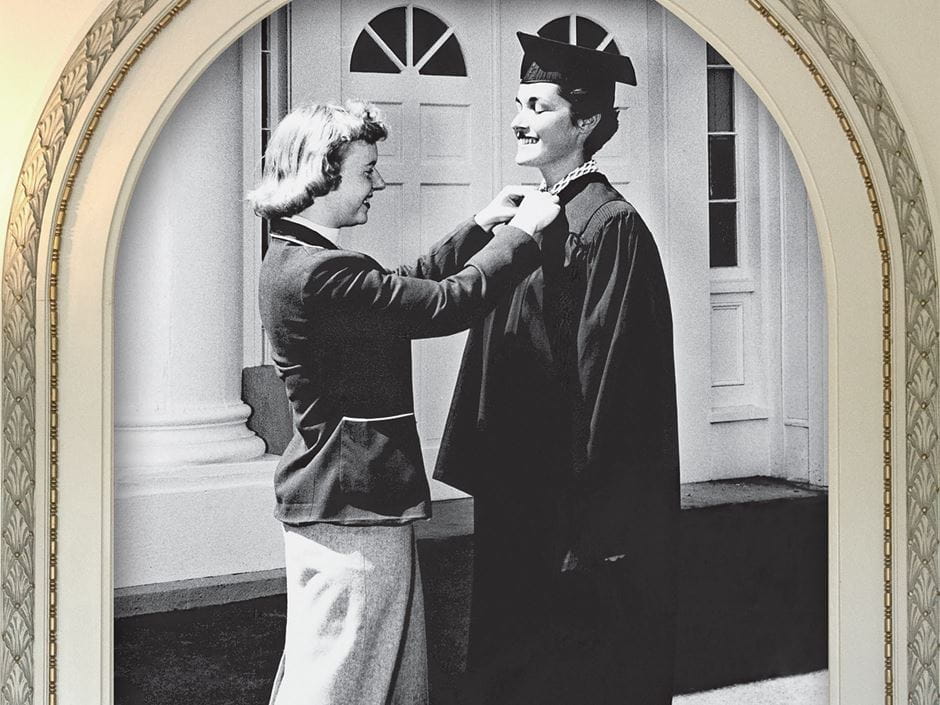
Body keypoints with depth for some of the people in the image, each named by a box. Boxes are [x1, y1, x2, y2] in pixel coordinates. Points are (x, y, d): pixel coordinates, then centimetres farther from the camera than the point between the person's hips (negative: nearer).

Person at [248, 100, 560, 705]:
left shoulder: (293, 258, 10)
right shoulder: (321, 274, -23)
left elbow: (410, 284, 19)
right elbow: (445, 305, -22)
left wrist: (483, 225, 14)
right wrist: (523, 232, -10)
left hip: (338, 495, 11)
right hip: (351, 504, -11)